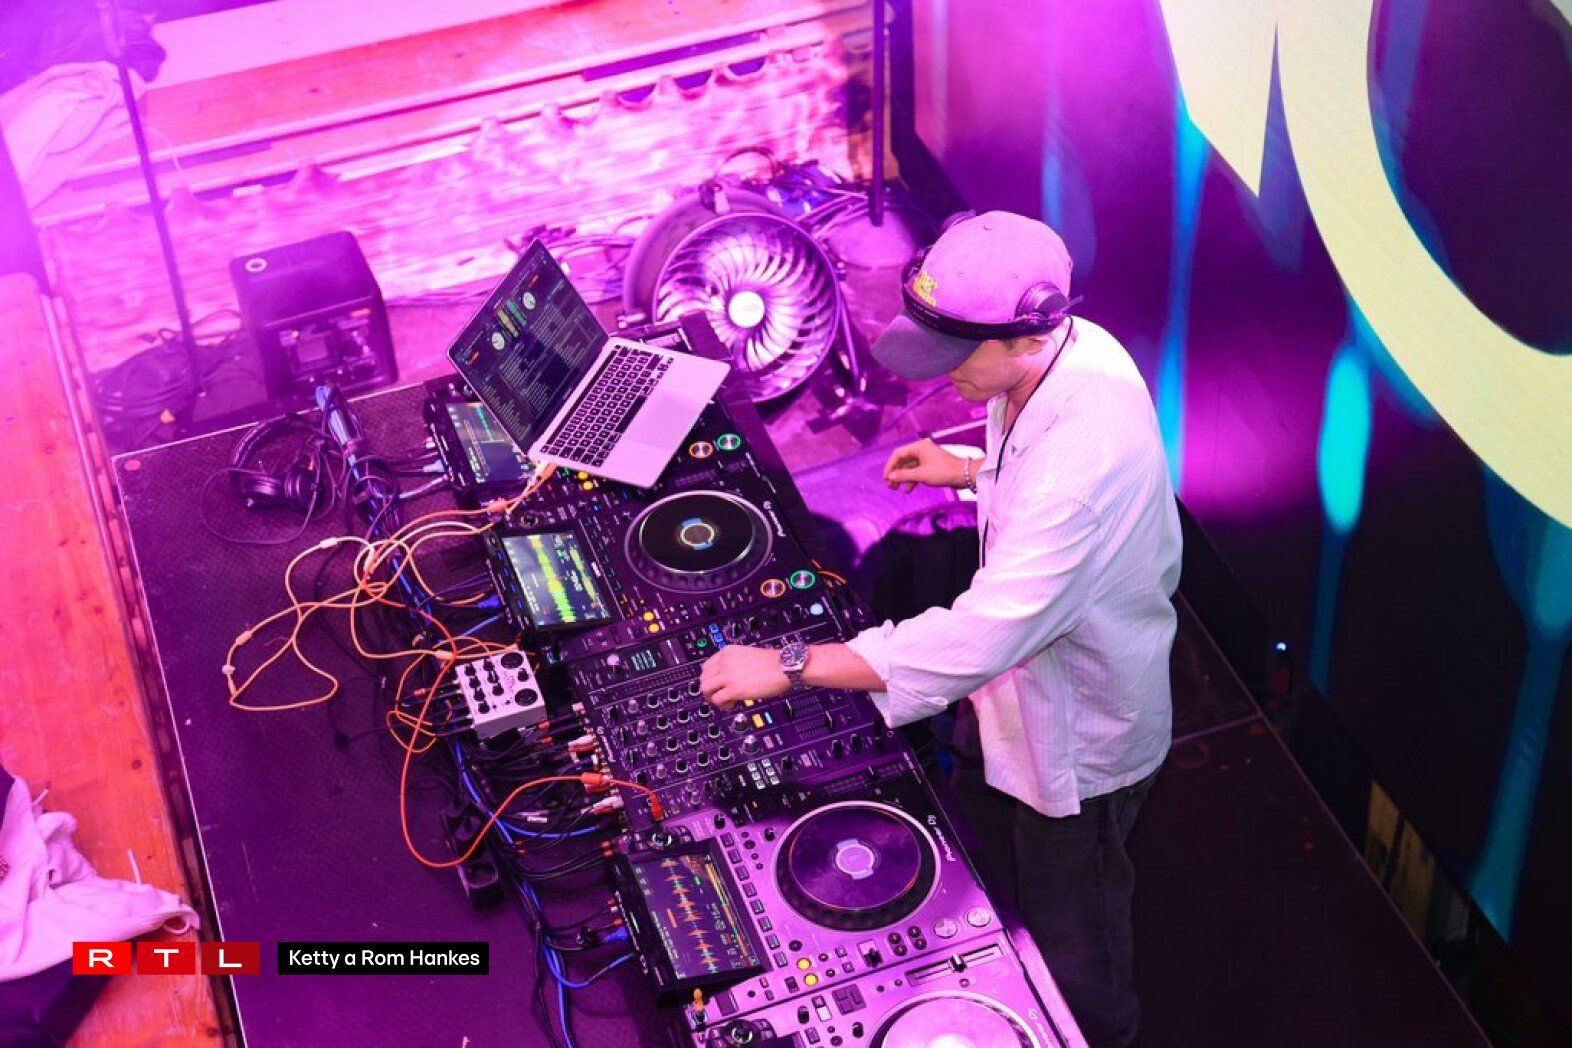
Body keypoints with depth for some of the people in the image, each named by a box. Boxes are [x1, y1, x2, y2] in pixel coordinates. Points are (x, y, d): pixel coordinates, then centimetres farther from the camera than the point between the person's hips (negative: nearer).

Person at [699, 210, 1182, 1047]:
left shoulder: (1084, 456, -44)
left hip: (1073, 735, -9)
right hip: (1013, 686, 9)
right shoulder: (1065, 351, -14)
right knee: (986, 871, 32)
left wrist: (790, 665, -40)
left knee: (1070, 934, 18)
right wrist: (973, 471, -2)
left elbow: (981, 638, -45)